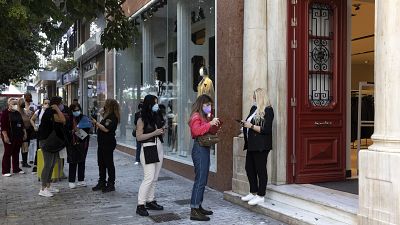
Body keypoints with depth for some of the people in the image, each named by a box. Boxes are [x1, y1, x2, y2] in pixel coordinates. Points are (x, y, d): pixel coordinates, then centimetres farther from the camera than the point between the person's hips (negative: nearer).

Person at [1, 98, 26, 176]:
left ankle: (16, 169, 19)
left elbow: (22, 124, 20)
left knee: (16, 153, 11)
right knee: (8, 153, -4)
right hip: (9, 137, -6)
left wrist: (24, 133, 14)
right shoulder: (5, 112, -7)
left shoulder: (18, 113, 13)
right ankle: (5, 171, 2)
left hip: (18, 137, 7)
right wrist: (5, 136, -19)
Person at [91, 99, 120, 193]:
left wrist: (96, 123, -15)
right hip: (102, 143, 10)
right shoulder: (107, 115, 16)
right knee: (101, 163, 14)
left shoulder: (113, 117, -15)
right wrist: (96, 123, 8)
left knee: (109, 164, -2)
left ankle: (111, 185, 6)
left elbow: (106, 129, -23)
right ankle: (101, 183, 23)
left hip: (108, 143, -10)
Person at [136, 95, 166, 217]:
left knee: (155, 178, 9)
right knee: (149, 178, -12)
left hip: (159, 148, 7)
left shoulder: (158, 117, 12)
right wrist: (154, 133, -16)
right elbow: (139, 137, -11)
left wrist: (162, 130, 1)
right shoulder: (142, 120, -6)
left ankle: (150, 201, 18)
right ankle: (140, 205, -7)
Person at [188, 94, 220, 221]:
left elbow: (210, 132, 23)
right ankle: (194, 211, -9)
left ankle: (198, 206, 20)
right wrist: (210, 123, -26)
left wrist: (214, 124, 6)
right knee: (200, 180, -11)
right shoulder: (196, 116, -9)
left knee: (203, 180, 13)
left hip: (205, 149, 10)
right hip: (200, 149, -10)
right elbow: (196, 130, -26)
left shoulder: (204, 116, 20)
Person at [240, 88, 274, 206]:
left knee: (261, 170, -2)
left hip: (261, 146, -9)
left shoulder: (267, 110, -11)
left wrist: (251, 126, -18)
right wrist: (245, 123, 4)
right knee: (249, 168, 13)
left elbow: (266, 129, -18)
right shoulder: (254, 108, 14)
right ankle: (253, 193, 26)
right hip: (252, 145, 9)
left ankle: (260, 196, 7)